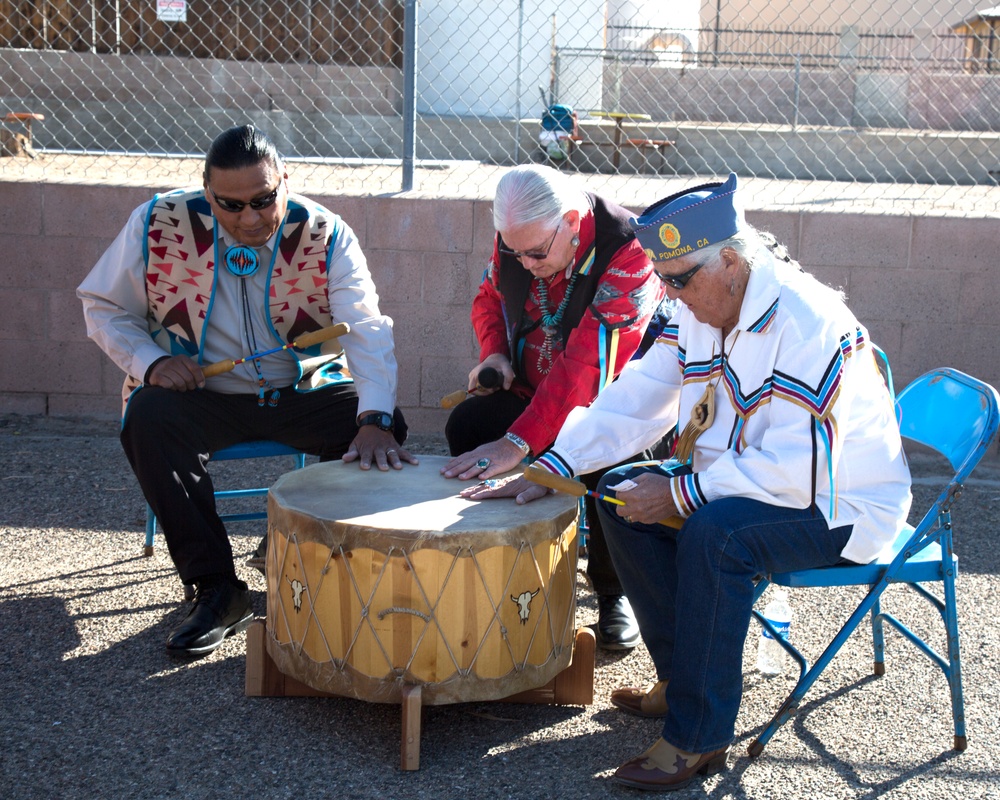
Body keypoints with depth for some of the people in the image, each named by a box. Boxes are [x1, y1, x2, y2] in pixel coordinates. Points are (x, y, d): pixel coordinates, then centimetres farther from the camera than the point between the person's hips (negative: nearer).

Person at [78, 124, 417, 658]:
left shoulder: (325, 234, -13)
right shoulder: (161, 224, -12)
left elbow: (366, 329, -23)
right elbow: (104, 305, 2)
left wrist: (375, 419, -40)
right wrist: (151, 360, -18)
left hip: (304, 391, 0)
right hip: (202, 392, 0)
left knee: (383, 426, -24)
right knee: (149, 416, -32)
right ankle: (217, 590, -23)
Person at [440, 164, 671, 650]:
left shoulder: (628, 255, -29)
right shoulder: (516, 239, -7)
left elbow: (587, 367, -36)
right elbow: (490, 297, 15)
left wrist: (518, 443, -43)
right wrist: (494, 354, -7)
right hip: (532, 389, 6)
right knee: (466, 426, -20)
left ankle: (614, 592, -8)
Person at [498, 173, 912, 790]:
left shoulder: (811, 327, -28)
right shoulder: (698, 311, 0)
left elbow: (801, 472, -32)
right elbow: (634, 401, 3)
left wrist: (680, 494, -28)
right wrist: (552, 467, -9)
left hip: (837, 503, -9)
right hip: (742, 479, 9)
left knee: (714, 532, -34)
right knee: (623, 494, -1)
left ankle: (699, 737, -23)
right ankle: (682, 679, 8)